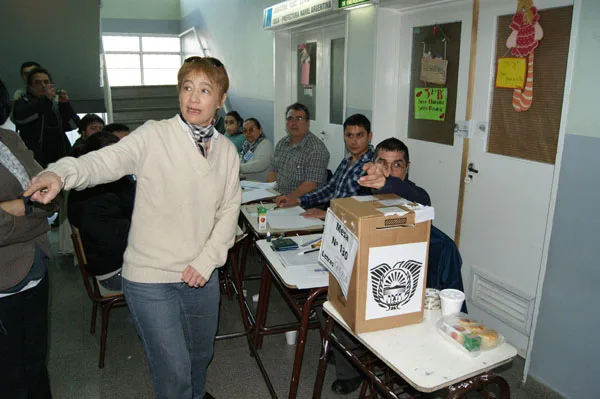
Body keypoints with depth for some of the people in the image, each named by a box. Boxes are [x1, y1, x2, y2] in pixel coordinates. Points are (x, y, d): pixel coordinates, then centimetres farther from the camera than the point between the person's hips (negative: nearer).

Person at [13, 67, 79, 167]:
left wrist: (65, 105, -4)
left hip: (60, 158, 4)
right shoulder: (23, 102, 8)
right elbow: (19, 117, -15)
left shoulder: (56, 106, 19)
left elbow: (74, 124, 9)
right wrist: (45, 99, -15)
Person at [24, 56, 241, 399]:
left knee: (201, 353, 25)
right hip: (150, 278, -4)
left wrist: (207, 260, -6)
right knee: (173, 370, 3)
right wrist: (62, 173, -44)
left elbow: (229, 211, 4)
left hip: (201, 275, 5)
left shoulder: (227, 150, 2)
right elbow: (105, 161, -23)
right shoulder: (154, 136, -11)